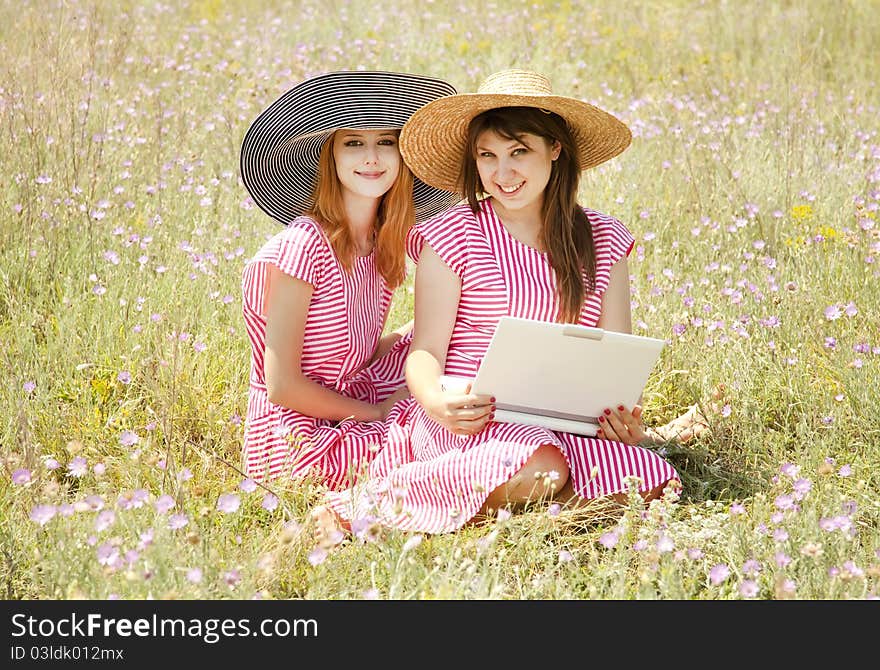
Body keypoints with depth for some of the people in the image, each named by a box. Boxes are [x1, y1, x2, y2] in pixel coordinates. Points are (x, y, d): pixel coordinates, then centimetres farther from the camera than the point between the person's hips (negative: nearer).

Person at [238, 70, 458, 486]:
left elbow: (358, 357, 10)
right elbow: (282, 385, -18)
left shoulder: (381, 247, 6)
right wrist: (378, 412, -9)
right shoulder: (302, 246, -19)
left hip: (347, 416, 9)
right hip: (295, 440, -9)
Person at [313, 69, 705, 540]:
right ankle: (374, 501, -21)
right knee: (538, 466, -38)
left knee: (649, 486, -25)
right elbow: (425, 351, -3)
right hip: (470, 420, -4)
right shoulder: (452, 238, 0)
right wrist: (436, 400, -26)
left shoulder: (603, 241, 12)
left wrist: (626, 417, -12)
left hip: (562, 423, 4)